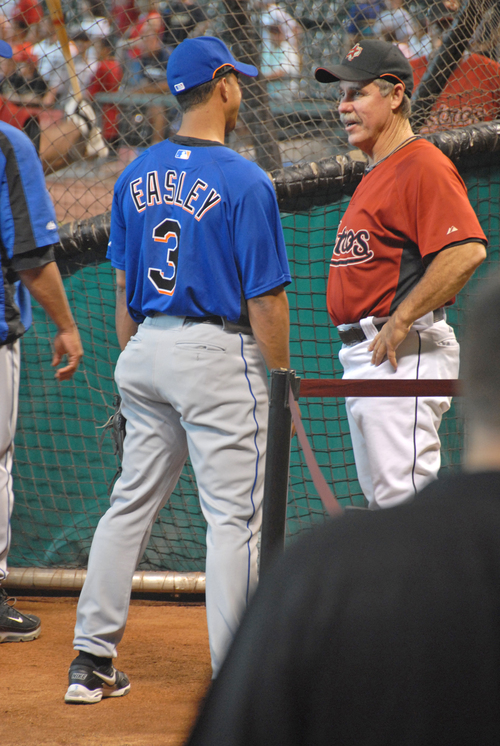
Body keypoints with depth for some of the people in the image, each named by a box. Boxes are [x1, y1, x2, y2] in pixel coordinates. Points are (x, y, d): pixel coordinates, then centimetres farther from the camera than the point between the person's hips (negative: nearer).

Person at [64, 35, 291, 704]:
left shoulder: (136, 176, 7)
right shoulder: (244, 182, -13)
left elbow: (123, 287, 12)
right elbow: (265, 298, -12)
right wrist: (281, 381, -2)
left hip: (148, 349, 7)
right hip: (219, 352, -7)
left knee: (131, 504, 14)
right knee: (234, 516, -2)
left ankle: (91, 661, 15)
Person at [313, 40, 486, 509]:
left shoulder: (423, 165, -12)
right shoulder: (375, 175, 20)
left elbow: (467, 252, -25)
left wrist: (400, 322, -23)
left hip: (403, 357, -11)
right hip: (361, 357, 11)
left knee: (404, 497, -14)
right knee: (382, 500, 14)